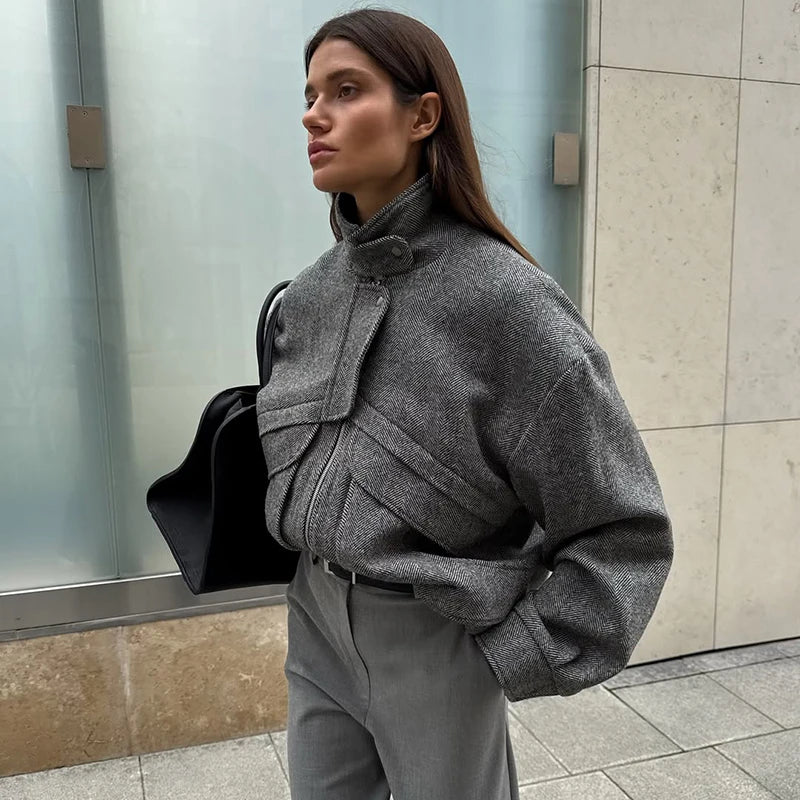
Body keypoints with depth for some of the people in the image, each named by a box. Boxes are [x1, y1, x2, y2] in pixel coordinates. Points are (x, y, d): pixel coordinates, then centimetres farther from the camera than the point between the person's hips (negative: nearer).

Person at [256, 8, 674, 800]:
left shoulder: (506, 300, -19)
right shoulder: (309, 295, 0)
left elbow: (624, 528, -15)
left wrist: (514, 658, -13)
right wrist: (309, 575, 8)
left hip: (436, 644, -5)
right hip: (316, 625, 6)